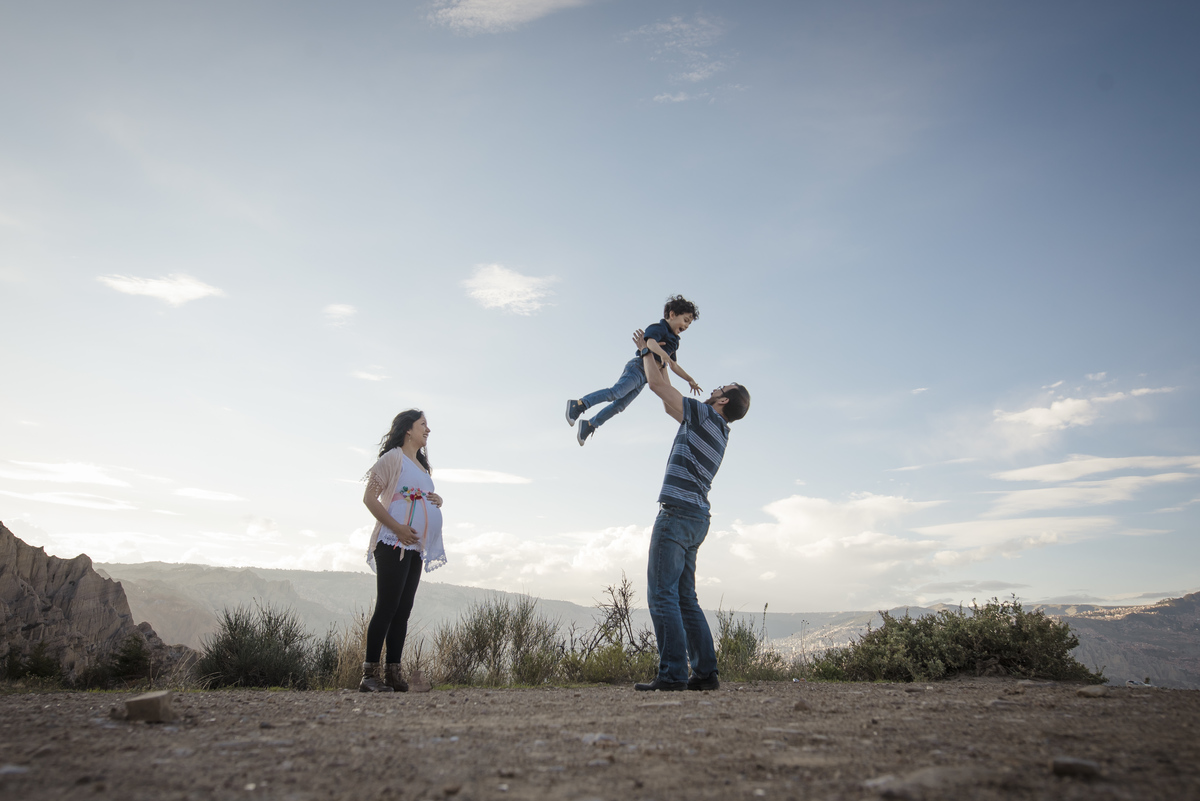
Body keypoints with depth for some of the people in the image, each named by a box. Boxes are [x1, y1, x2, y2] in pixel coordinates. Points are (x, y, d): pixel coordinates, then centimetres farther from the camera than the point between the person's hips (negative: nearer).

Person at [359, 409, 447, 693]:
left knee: (403, 610, 6)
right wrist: (398, 528, -18)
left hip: (415, 547, 8)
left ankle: (393, 672, 8)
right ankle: (369, 674, -5)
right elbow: (369, 498, -11)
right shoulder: (393, 458, -3)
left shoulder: (421, 466, 22)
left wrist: (437, 501, 7)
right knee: (387, 607, -10)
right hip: (394, 544, -8)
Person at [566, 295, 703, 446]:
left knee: (620, 404, 4)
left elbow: (674, 366, 34)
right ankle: (579, 404, -27)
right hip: (639, 367, -9)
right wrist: (662, 353, -44)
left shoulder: (673, 341, 26)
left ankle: (590, 424, 10)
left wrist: (690, 380, 34)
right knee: (616, 392, -26)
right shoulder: (659, 328, -3)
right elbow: (650, 342, -25)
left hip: (644, 377, 9)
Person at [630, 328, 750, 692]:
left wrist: (647, 351, 14)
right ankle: (705, 672, 9)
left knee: (662, 594, -9)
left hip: (678, 512, -9)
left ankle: (673, 673, -11)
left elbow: (657, 385, -3)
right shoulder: (718, 430, 21)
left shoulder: (706, 415, -4)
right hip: (695, 519, 9)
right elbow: (670, 404, 31)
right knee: (684, 599, 11)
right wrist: (659, 358, 36)